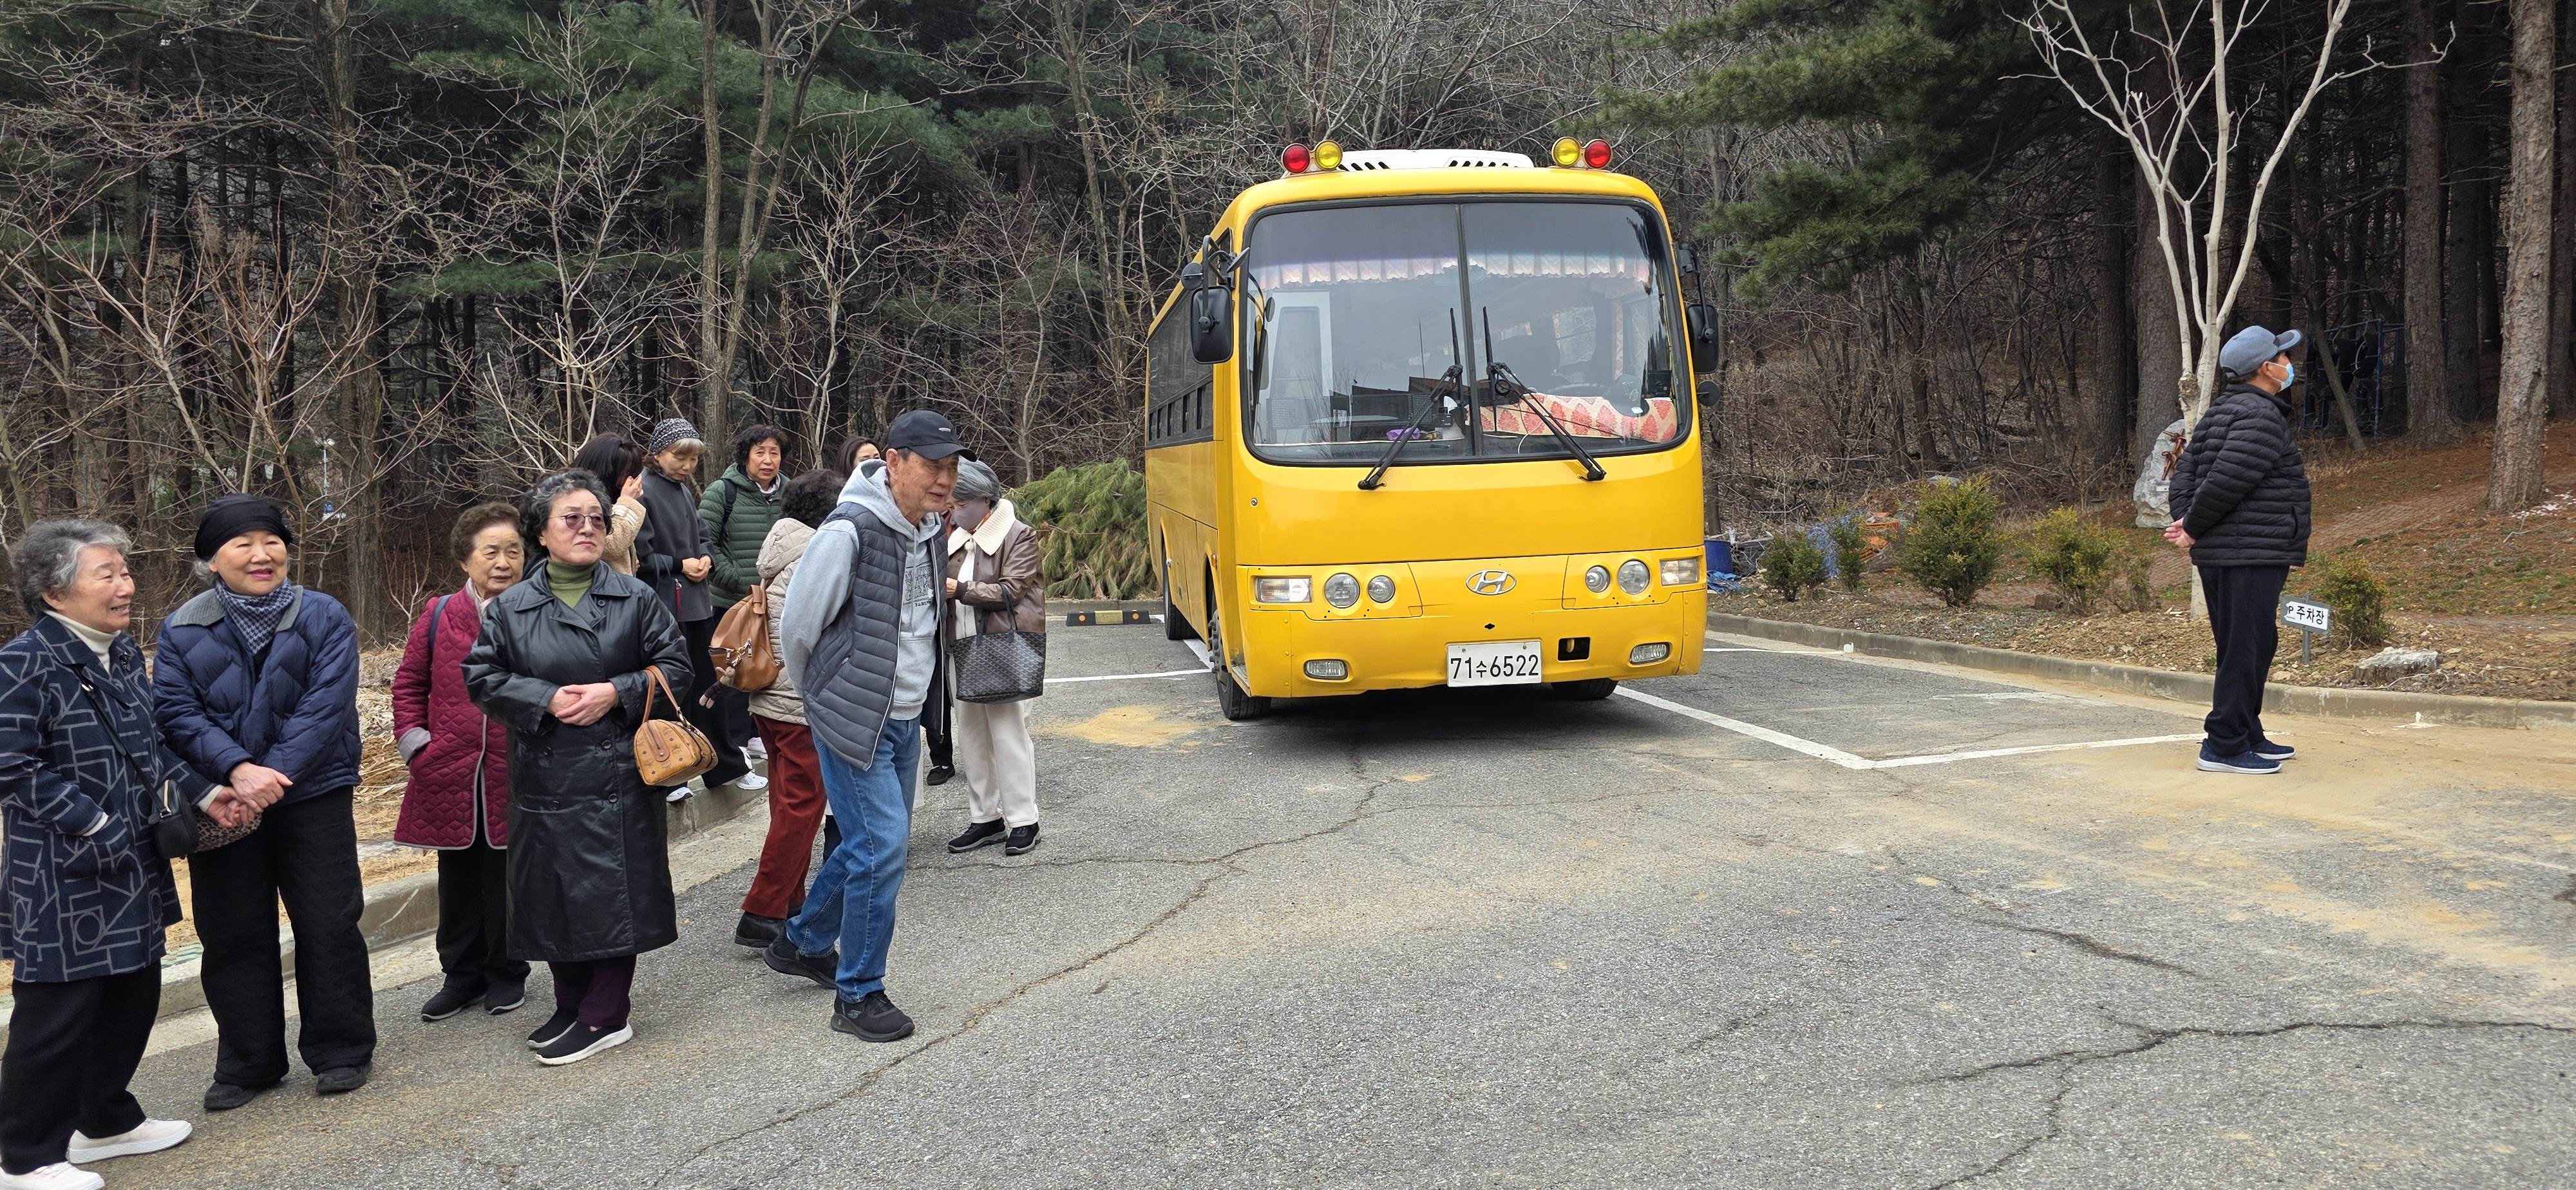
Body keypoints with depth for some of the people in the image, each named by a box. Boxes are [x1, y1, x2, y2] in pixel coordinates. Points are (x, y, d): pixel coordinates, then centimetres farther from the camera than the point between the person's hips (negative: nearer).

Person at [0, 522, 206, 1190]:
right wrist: (93, 825, -20)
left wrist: (202, 791, 8)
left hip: (133, 866, 9)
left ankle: (106, 1120, 34)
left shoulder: (123, 654, 9)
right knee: (58, 1012, 1)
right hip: (62, 878, -9)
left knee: (133, 996, 17)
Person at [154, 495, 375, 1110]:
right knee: (233, 935, 9)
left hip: (312, 798, -2)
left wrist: (274, 775, -21)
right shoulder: (183, 629, 3)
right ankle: (247, 1063, 22)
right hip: (223, 803, 2)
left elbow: (326, 705, -13)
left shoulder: (324, 616, -4)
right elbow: (176, 712, -6)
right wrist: (237, 771, -21)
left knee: (329, 926, 3)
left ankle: (341, 1052, 17)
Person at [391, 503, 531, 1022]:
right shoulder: (439, 616, 1)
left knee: (507, 878, 8)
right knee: (458, 881, 13)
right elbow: (410, 682, 11)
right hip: (450, 776, 2)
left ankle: (507, 975, 22)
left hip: (514, 779, -2)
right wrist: (414, 741, 2)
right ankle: (462, 974, 26)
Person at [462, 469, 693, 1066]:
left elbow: (675, 665, 1)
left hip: (618, 771, -2)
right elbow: (481, 677, 3)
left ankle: (605, 1015, 8)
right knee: (554, 895, 9)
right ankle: (572, 1005, 25)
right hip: (544, 776, 2)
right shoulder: (509, 607, 5)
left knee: (614, 891, -2)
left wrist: (616, 692, -13)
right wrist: (547, 699, -11)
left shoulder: (635, 598, 1)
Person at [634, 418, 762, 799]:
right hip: (662, 605, -8)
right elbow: (638, 554, -17)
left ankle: (727, 767, 25)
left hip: (695, 602, 8)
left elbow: (702, 536, 21)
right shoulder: (642, 490, -14)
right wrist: (679, 564, -15)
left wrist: (706, 558, 1)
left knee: (704, 687, 16)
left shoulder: (684, 491, 12)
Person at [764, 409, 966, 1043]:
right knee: (880, 848, -8)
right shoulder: (850, 532, -21)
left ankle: (802, 943, 39)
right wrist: (826, 695, 3)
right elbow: (797, 627, -12)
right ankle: (858, 996, 7)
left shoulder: (928, 530, 5)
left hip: (904, 718, 8)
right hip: (855, 722, -8)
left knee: (872, 841, 18)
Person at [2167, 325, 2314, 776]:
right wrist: (2193, 530, -12)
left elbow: (2185, 471, 15)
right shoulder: (2262, 416, -14)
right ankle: (2225, 746, -4)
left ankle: (2249, 736, 26)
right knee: (2246, 650, -7)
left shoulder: (2219, 412, 18)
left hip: (2219, 554, 11)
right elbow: (2226, 480, -23)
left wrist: (2183, 520, 1)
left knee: (2257, 646, 18)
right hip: (2250, 556, -11)